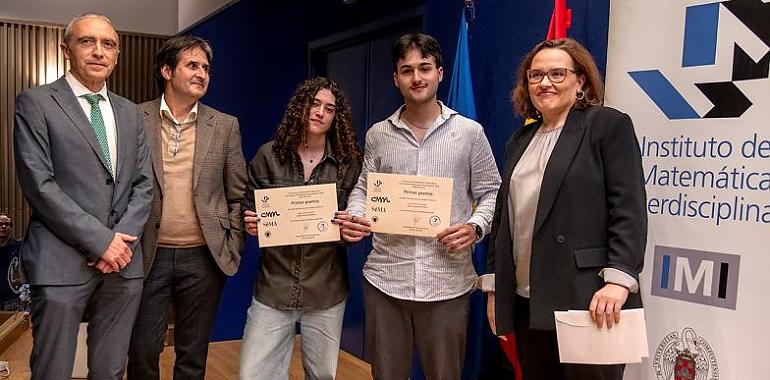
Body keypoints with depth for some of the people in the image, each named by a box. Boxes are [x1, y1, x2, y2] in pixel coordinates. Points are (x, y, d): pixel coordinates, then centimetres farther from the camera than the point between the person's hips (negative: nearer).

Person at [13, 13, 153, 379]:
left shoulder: (129, 112, 14)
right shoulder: (35, 103, 0)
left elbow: (143, 183, 10)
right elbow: (39, 185, -10)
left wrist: (123, 240, -5)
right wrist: (100, 240, -13)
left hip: (124, 263, 4)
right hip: (62, 264, -4)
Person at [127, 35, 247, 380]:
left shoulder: (225, 126, 4)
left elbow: (238, 195, 5)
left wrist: (232, 249, -1)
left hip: (203, 258, 1)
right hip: (149, 256, -1)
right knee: (143, 351, 8)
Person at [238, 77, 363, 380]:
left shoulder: (348, 163, 0)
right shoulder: (269, 155, 0)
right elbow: (248, 211, 7)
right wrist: (251, 225, -14)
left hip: (326, 290, 1)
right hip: (274, 287, 0)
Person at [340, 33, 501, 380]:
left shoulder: (470, 132, 1)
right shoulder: (378, 134, 8)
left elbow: (491, 193, 5)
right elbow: (363, 189, 13)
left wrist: (475, 227, -13)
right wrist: (354, 217, -8)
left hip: (447, 281, -1)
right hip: (384, 278, 2)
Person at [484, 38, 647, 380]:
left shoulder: (608, 125, -1)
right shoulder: (520, 141, 18)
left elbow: (629, 209, -10)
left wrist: (618, 279, -20)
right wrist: (495, 286, 15)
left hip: (587, 301, -6)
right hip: (526, 302, 6)